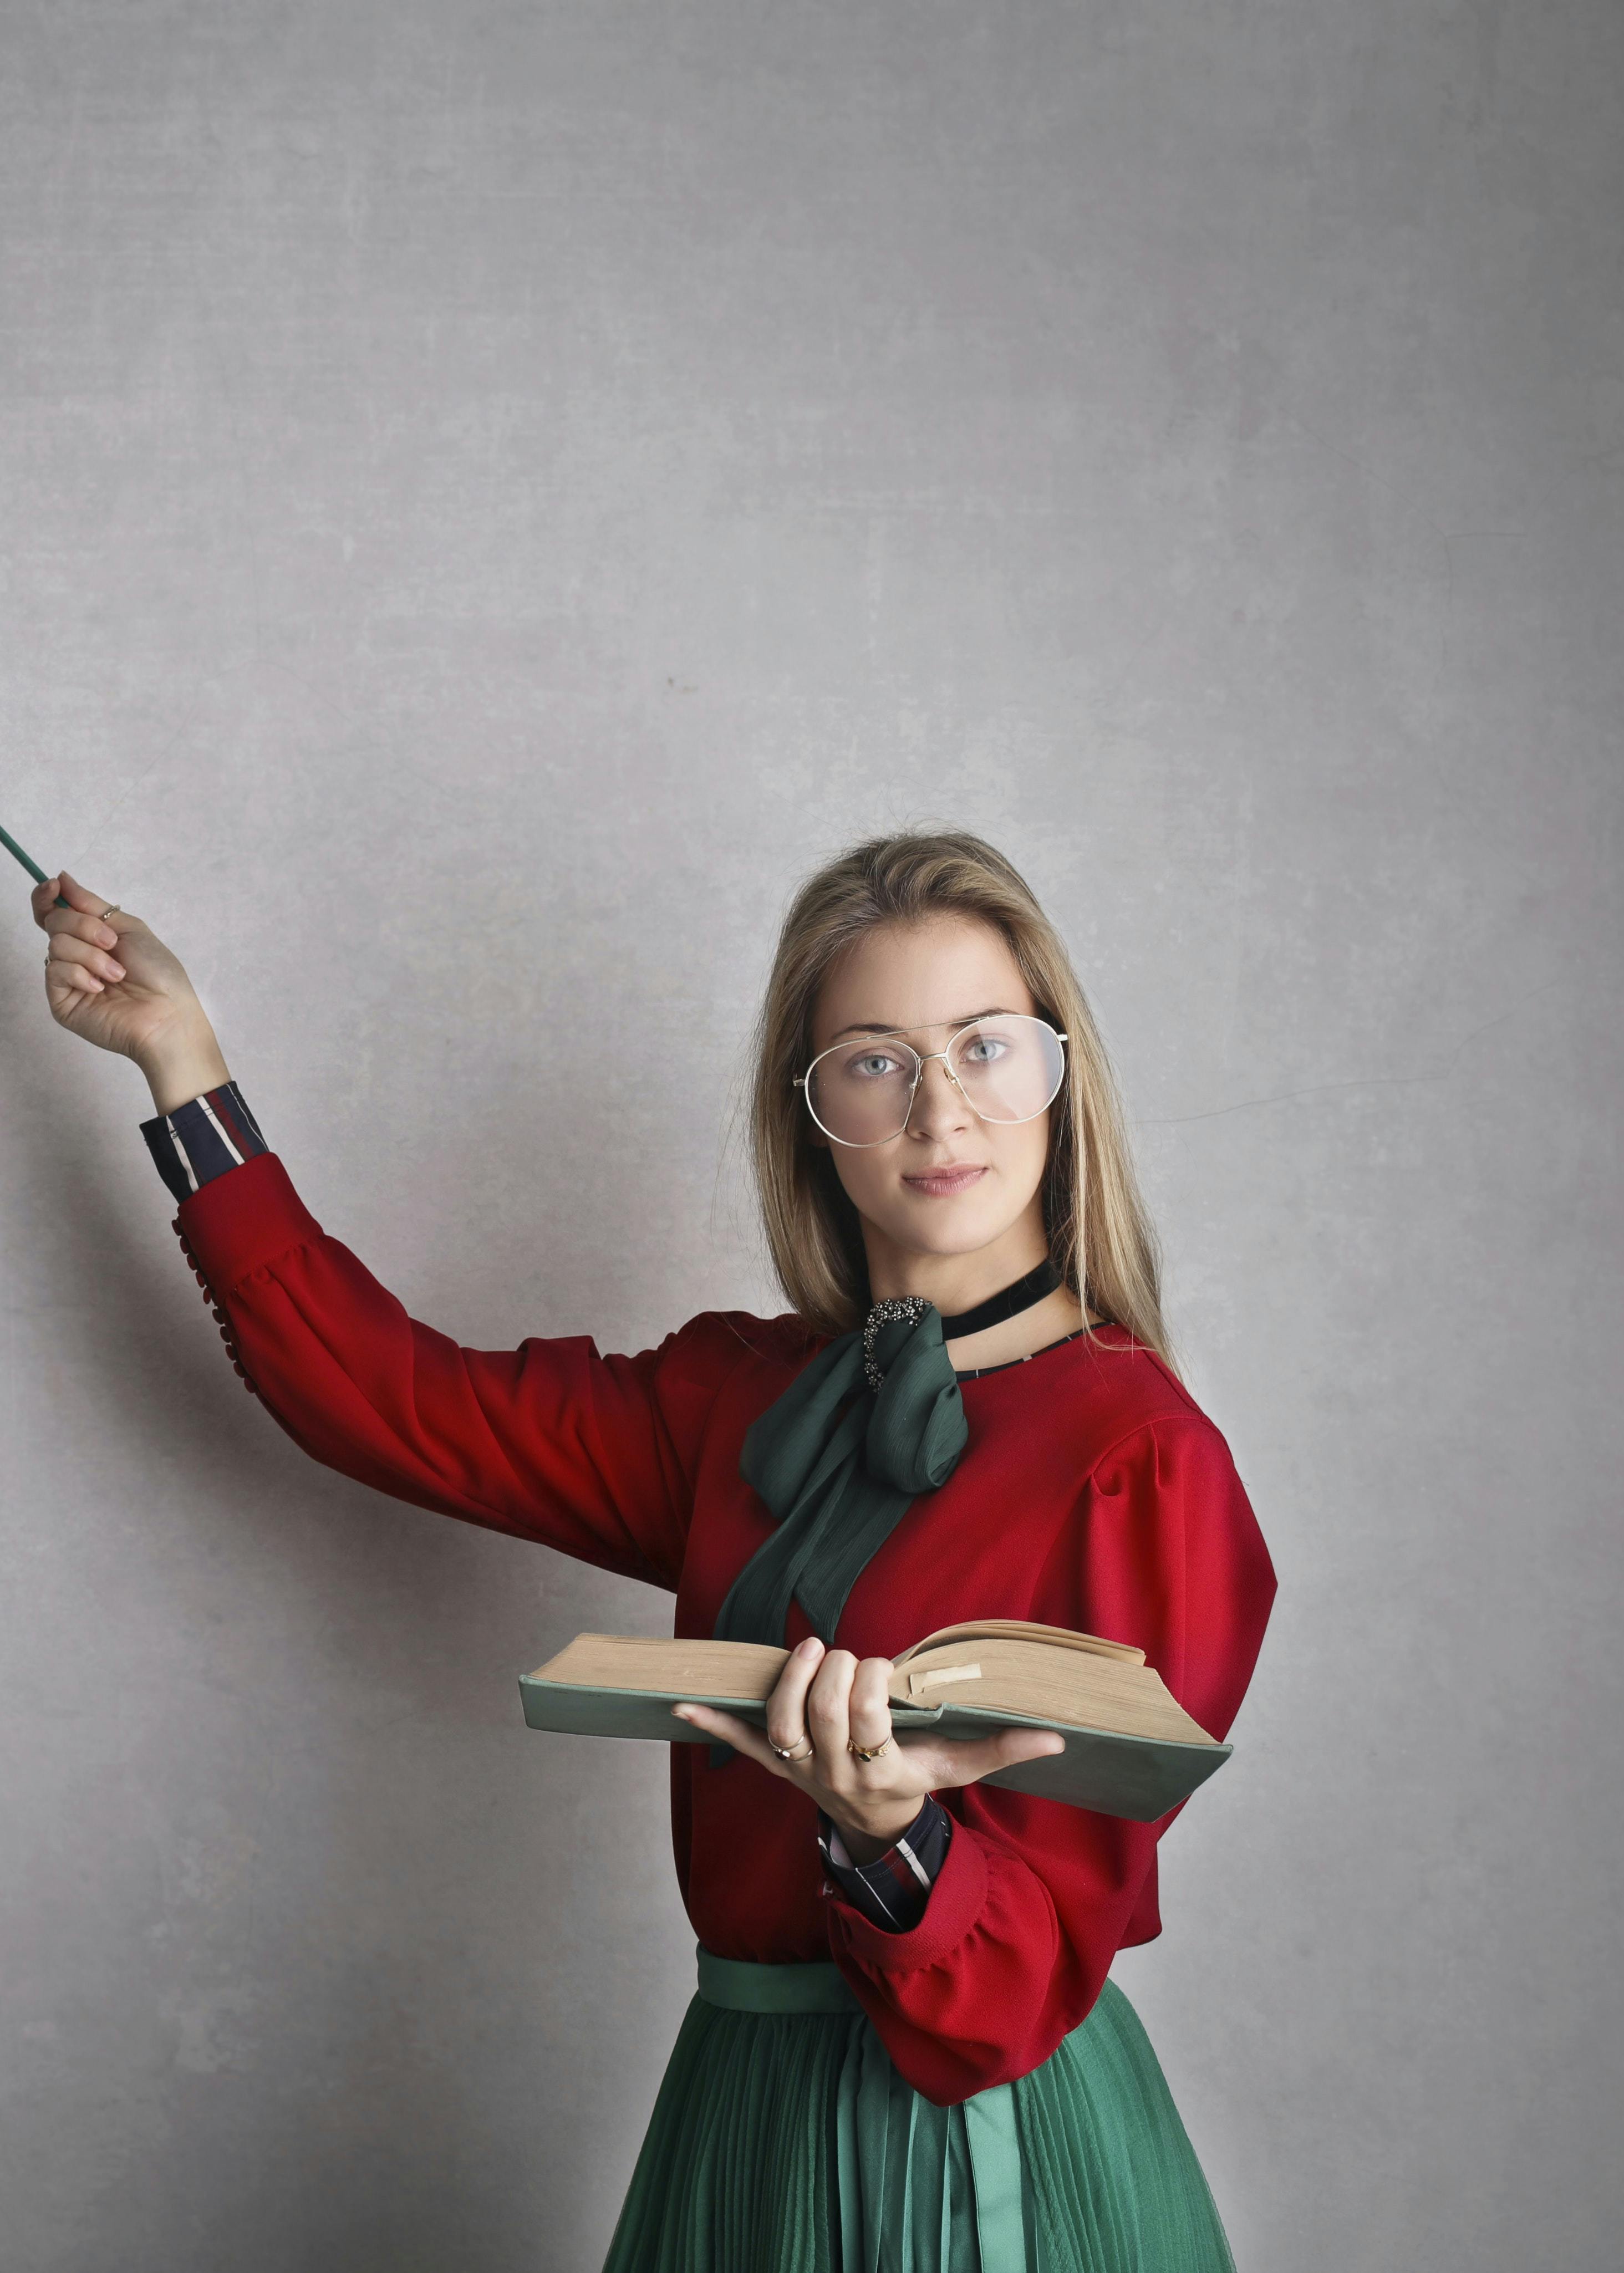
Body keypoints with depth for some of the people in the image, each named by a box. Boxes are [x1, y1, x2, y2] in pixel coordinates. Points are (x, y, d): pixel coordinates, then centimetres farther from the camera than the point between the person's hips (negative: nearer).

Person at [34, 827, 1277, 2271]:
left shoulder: (1141, 1458, -15)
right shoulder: (745, 1393, 3)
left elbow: (1040, 1962, -16)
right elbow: (397, 1400, 10)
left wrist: (887, 1838, -37)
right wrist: (180, 1056, 11)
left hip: (986, 2141, -5)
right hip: (746, 2107, 5)